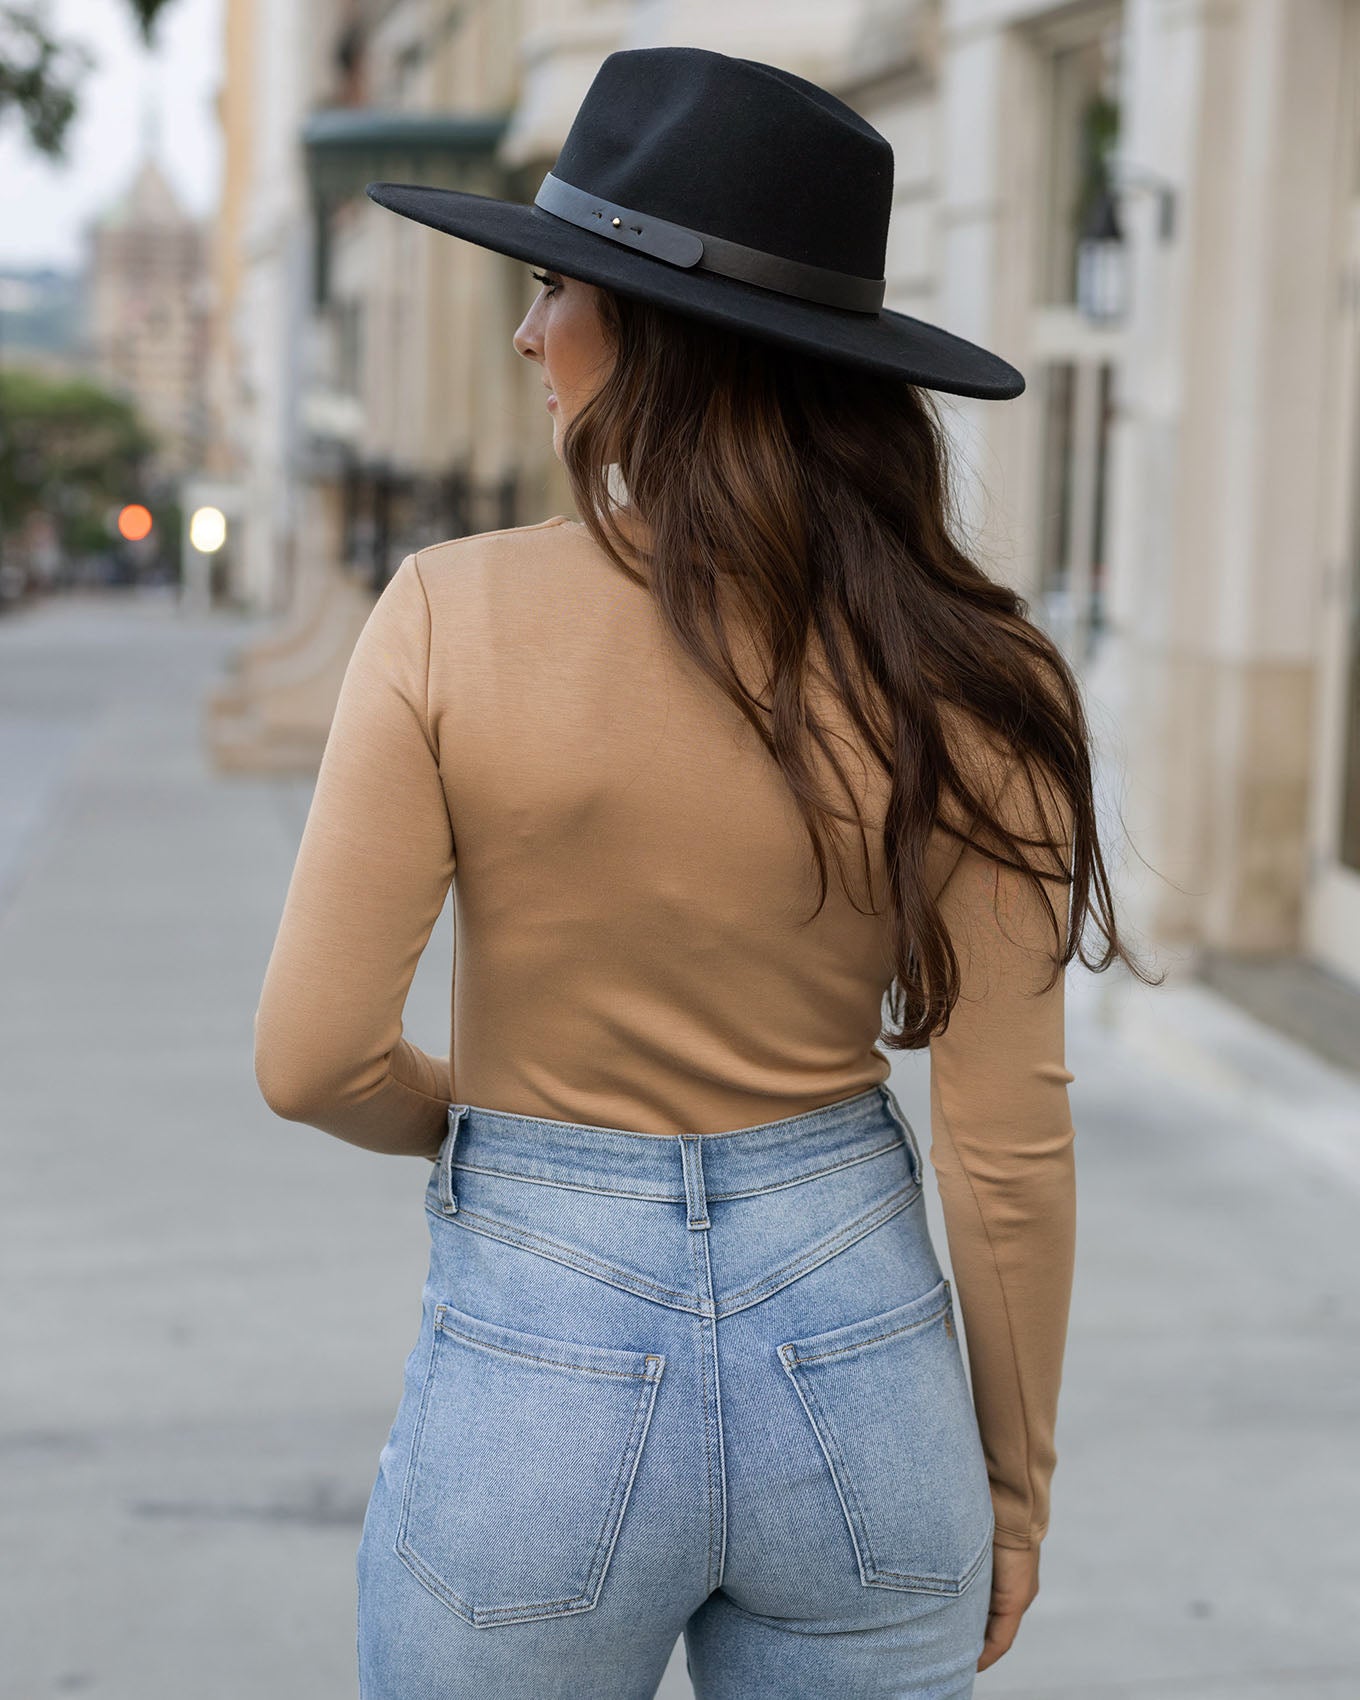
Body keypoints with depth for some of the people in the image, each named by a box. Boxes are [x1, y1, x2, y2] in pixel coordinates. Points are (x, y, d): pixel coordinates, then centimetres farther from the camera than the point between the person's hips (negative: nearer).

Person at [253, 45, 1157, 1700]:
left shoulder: (454, 614, -15)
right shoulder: (958, 678, -10)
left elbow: (313, 1057, -11)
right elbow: (1009, 1145, -7)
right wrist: (1013, 1484, 7)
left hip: (539, 1370, -1)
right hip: (857, 1363, 2)